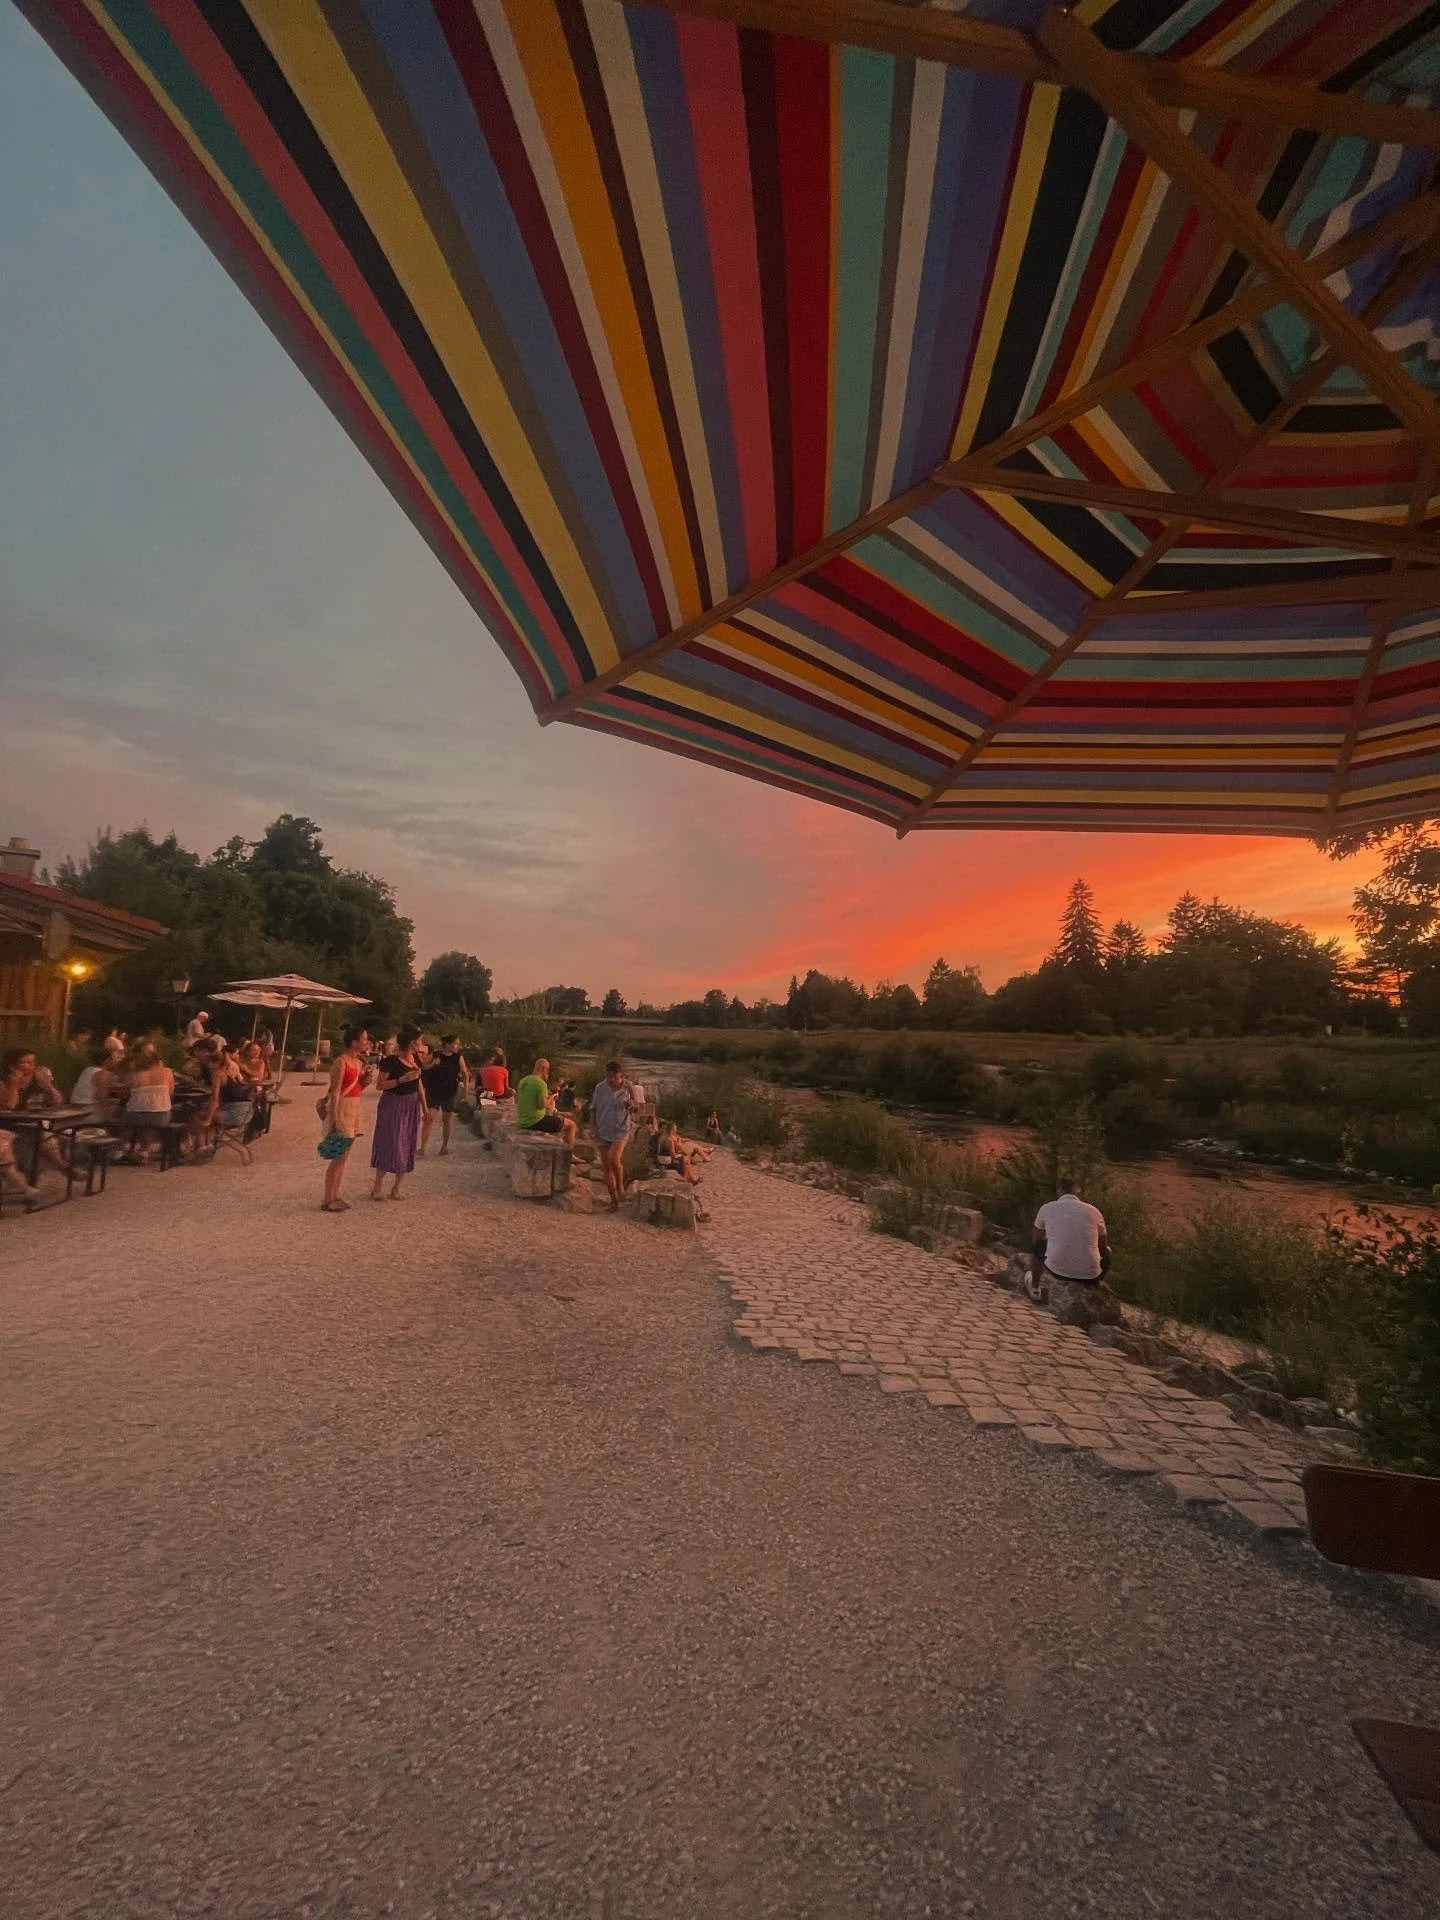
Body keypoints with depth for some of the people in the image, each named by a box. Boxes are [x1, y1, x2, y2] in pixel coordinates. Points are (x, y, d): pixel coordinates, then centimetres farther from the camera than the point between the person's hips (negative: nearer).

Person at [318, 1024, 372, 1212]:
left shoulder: (359, 1062, 10)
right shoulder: (341, 1063, -15)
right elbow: (334, 1093, -18)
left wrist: (366, 1081, 0)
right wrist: (334, 1120, -21)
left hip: (353, 1109, 9)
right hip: (341, 1109, -9)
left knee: (343, 1156, 12)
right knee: (339, 1157, -5)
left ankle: (335, 1196, 20)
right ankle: (327, 1201, 2)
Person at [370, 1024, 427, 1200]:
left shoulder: (415, 1060, 8)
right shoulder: (390, 1061, -13)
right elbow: (381, 1085, -13)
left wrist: (424, 1107, 14)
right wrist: (401, 1080, -24)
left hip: (412, 1106, 7)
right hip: (393, 1105, -7)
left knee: (407, 1147, 9)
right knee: (389, 1145, -6)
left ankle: (396, 1188, 18)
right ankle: (377, 1188, 6)